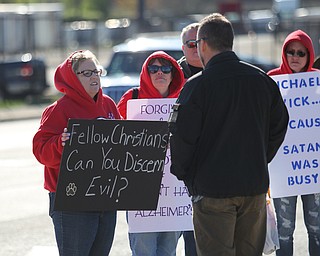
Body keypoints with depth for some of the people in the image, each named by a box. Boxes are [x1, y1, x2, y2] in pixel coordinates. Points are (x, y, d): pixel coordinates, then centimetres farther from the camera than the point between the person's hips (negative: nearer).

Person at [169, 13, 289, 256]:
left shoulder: (196, 85, -11)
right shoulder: (262, 79, 6)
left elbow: (182, 136, -12)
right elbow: (279, 126, 14)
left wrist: (181, 172, 5)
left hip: (213, 190, -5)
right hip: (255, 188, 5)